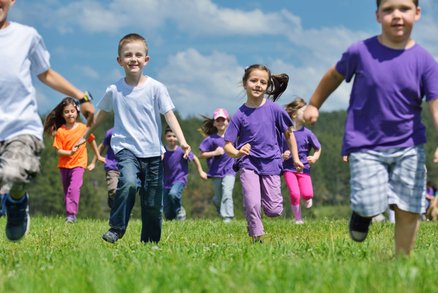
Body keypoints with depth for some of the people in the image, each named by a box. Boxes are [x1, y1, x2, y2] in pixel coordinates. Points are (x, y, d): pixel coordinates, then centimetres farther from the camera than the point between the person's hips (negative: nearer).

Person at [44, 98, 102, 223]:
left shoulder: (83, 128, -4)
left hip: (78, 164, -2)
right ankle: (69, 215, 24)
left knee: (74, 188, -22)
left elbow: (92, 140, 13)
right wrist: (70, 152, -25)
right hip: (64, 165, 2)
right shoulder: (60, 131, -6)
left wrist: (98, 156, 20)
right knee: (67, 191, 13)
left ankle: (71, 214, -25)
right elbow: (58, 151, -7)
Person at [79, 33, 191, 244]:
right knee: (129, 182, -30)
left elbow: (169, 115, -6)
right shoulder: (114, 91, 2)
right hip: (126, 148, -1)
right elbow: (102, 114, 19)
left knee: (153, 204, 5)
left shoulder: (156, 88, -2)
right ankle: (116, 228, -14)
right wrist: (85, 135, 30)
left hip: (152, 153, 1)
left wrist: (182, 141, -20)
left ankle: (150, 243, 23)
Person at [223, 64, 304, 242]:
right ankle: (257, 238, 6)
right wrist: (237, 152, -28)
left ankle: (265, 193, 34)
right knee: (252, 205, -16)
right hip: (248, 164, -1)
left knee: (274, 211, 0)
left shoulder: (274, 109, -5)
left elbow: (289, 133, 8)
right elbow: (228, 145, -6)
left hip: (270, 163, 1)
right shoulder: (240, 115, -7)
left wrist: (295, 159, 9)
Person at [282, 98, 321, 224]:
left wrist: (314, 158, -11)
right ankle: (298, 219, 6)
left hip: (303, 167, 1)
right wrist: (282, 155, -17)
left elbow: (318, 148, 7)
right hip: (288, 168, -1)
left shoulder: (307, 133, -5)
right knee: (294, 194, -14)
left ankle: (307, 198, 25)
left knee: (307, 194, -14)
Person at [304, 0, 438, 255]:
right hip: (365, 147, -1)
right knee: (371, 205, -13)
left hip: (408, 147, 2)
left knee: (409, 211, 0)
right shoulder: (360, 52, -7)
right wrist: (314, 105, 23)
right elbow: (335, 75, 13)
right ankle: (363, 212, 24)